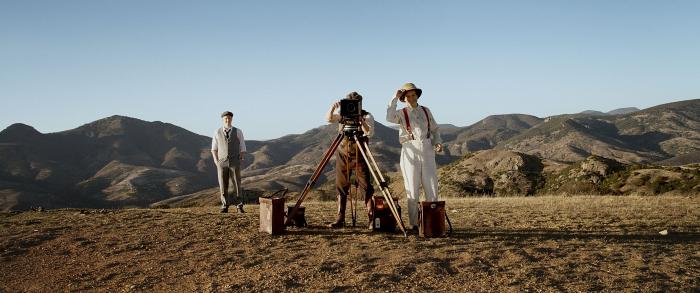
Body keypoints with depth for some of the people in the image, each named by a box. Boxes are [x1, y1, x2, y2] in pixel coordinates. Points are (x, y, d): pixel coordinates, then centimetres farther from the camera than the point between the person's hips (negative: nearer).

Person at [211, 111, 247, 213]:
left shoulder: (238, 132, 0)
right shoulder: (217, 133, 4)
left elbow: (242, 149, 3)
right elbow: (214, 149, 9)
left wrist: (239, 162, -5)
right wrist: (217, 162, -2)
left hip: (234, 163, -1)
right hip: (222, 163, 1)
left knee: (237, 185, -4)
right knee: (223, 186, 1)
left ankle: (239, 207, 5)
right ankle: (225, 207, 12)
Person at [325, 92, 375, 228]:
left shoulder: (366, 116, -3)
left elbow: (370, 133, -19)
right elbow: (328, 118, -8)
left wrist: (361, 120, -34)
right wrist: (333, 108, -26)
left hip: (359, 156, -3)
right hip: (342, 155, 3)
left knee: (365, 187, -9)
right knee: (341, 187, 4)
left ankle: (372, 218, -7)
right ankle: (340, 219, 9)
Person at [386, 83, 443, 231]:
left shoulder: (426, 111, 14)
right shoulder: (401, 113, 3)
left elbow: (434, 130, 19)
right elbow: (389, 117, -19)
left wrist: (438, 142, 1)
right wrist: (394, 98, -15)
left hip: (427, 151, 3)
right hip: (410, 151, -3)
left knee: (432, 188, 1)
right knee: (412, 190, -1)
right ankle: (414, 224, 3)